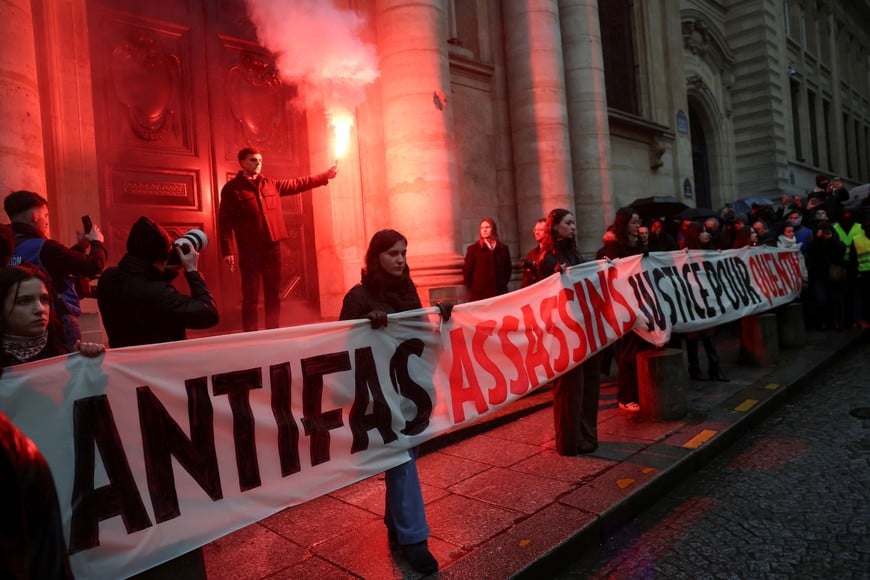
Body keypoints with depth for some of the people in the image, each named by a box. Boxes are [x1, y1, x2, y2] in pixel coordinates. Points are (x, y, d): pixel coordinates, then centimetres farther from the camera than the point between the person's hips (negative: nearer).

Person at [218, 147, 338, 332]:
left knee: (274, 294, 10)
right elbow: (225, 221, -5)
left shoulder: (271, 184, 15)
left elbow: (297, 184, 23)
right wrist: (227, 252, -14)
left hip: (272, 246, 5)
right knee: (250, 296, -2)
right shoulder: (232, 188, 0)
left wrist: (325, 175, 22)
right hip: (249, 249, -5)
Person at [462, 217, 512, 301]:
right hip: (480, 295, -2)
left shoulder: (503, 249, 12)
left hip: (500, 294, 2)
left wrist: (502, 286, 10)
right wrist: (473, 290, 4)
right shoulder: (473, 249, 5)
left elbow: (507, 269, 17)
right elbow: (466, 271, 5)